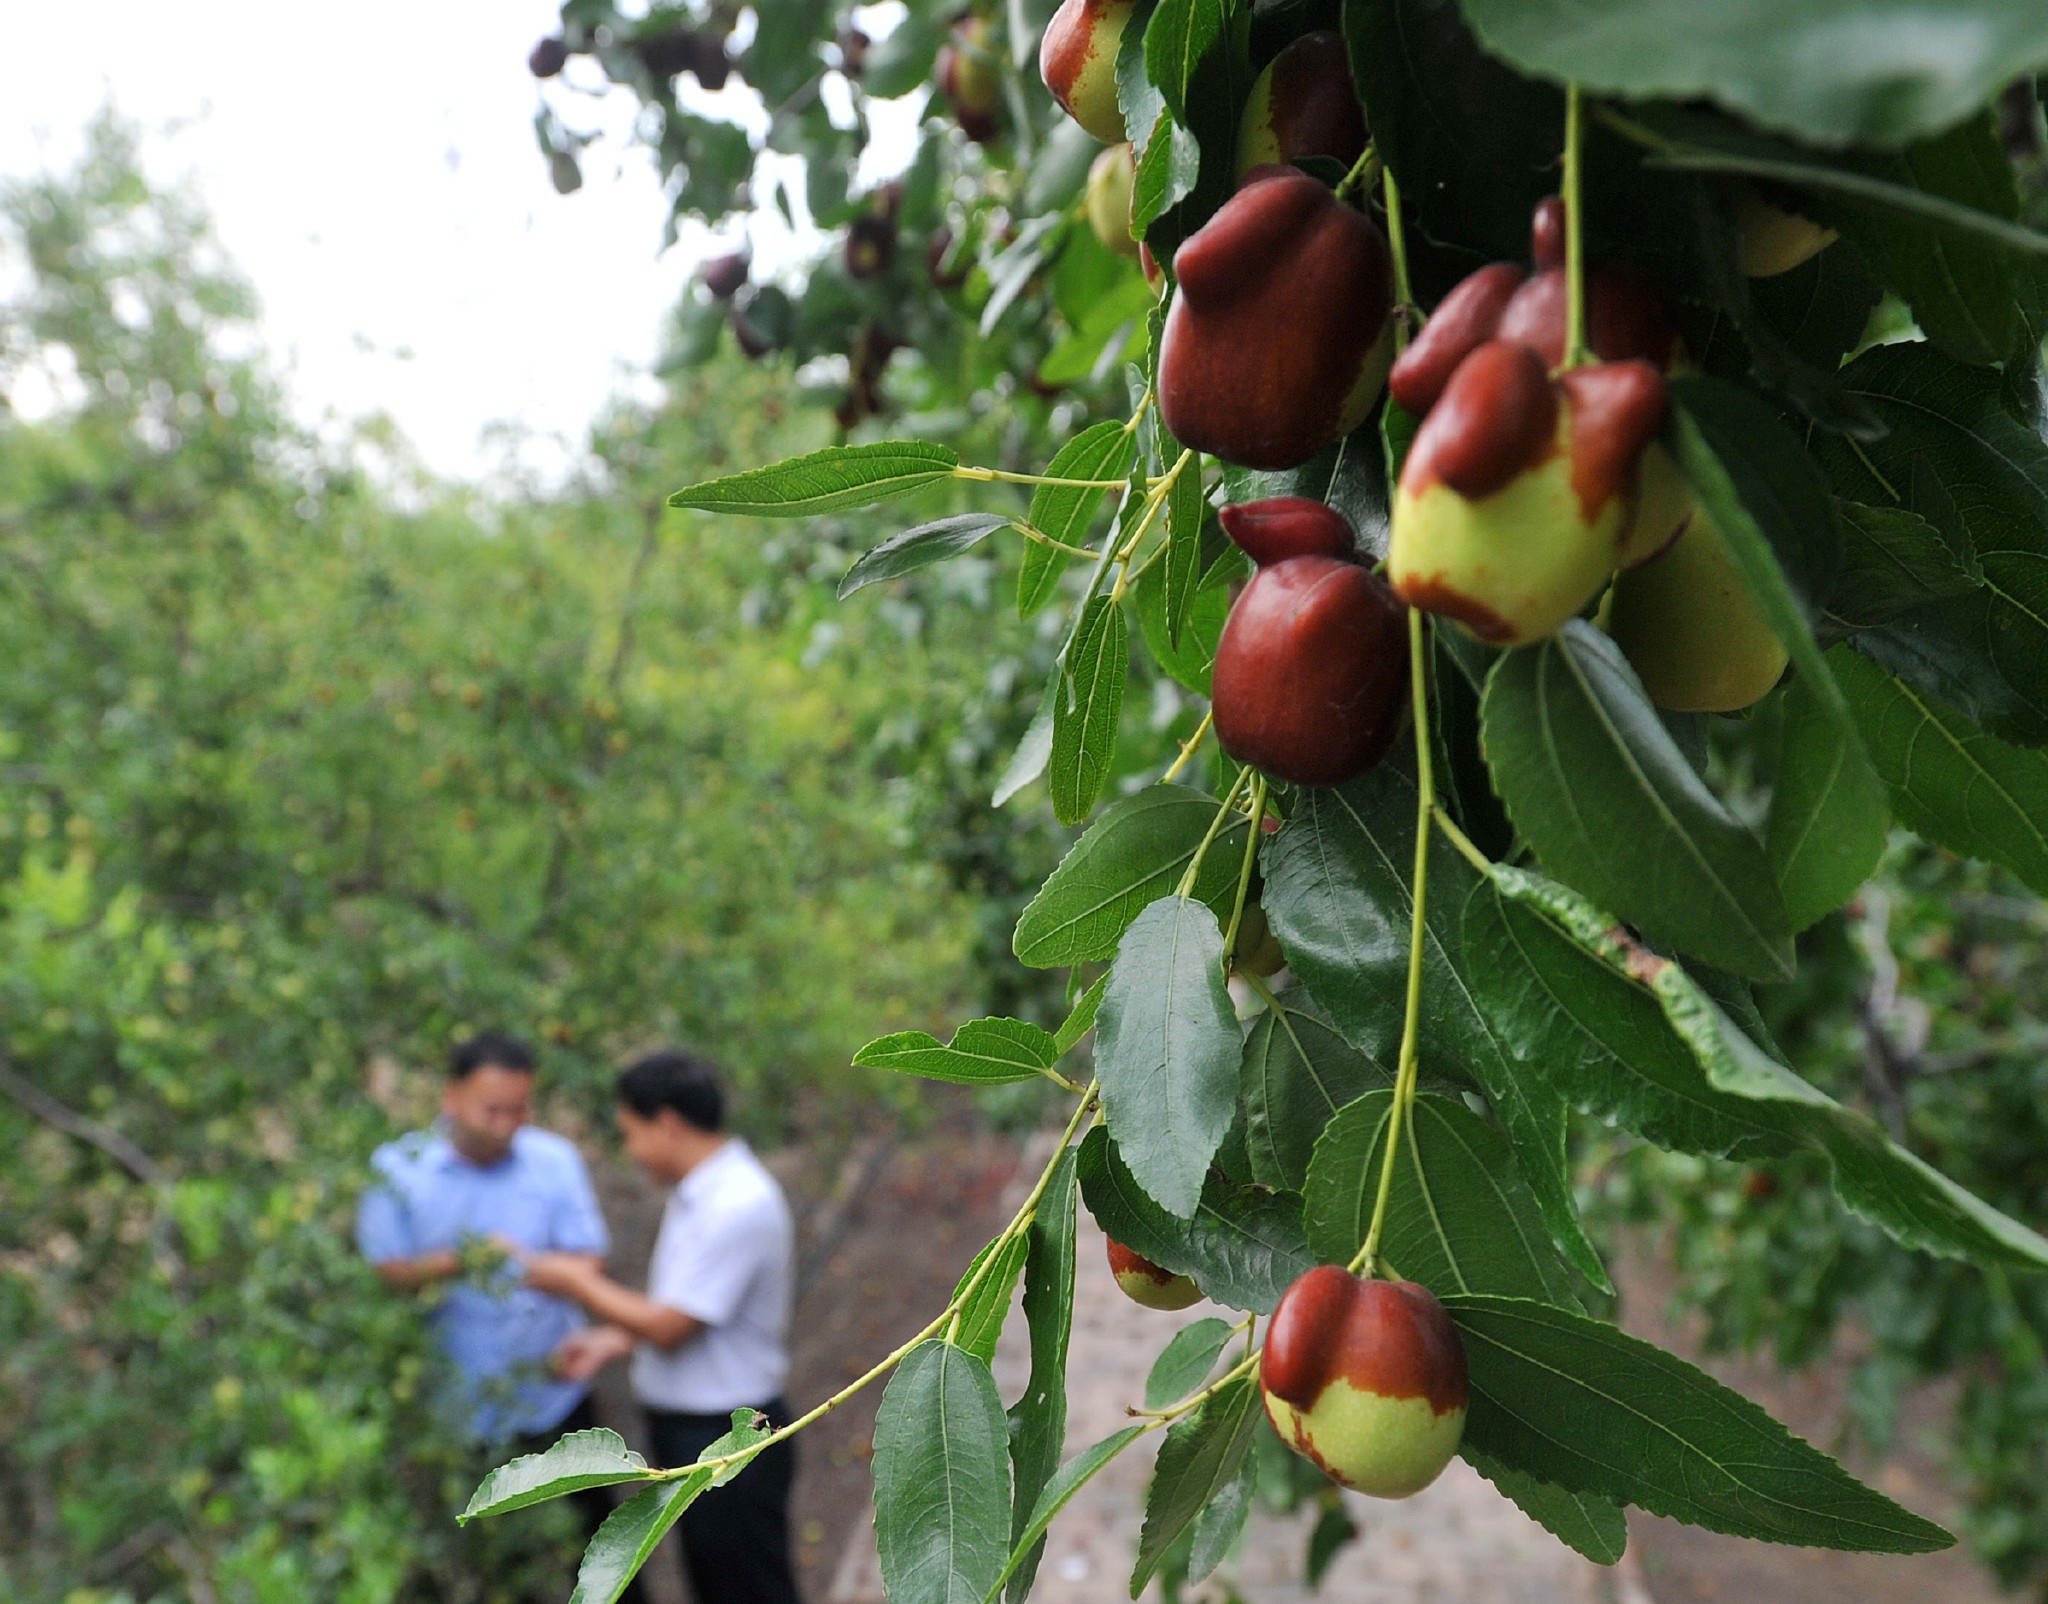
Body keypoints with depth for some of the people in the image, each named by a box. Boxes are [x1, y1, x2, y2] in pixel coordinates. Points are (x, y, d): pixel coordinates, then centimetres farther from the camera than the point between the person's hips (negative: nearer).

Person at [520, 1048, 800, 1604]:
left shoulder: (739, 1206, -26)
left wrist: (578, 1283, -10)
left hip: (729, 1440, -9)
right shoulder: (698, 1194, 6)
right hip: (688, 1430, 9)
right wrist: (614, 1340, 2)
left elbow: (669, 1327, -23)